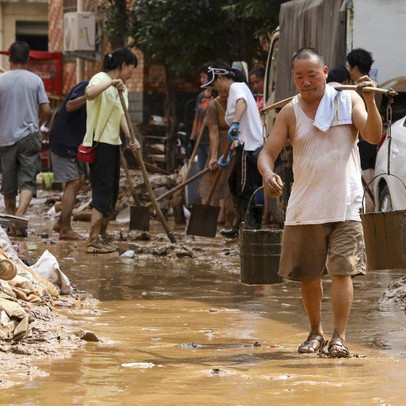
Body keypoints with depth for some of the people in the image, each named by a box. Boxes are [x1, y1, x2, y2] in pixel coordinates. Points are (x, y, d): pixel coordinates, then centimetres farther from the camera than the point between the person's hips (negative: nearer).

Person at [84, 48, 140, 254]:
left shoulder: (121, 87, 17)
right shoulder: (101, 79, -11)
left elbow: (122, 115, 6)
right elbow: (89, 93, -35)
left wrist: (131, 138, -7)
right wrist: (111, 83, -40)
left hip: (113, 143, 9)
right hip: (100, 143, -9)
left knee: (111, 192, 12)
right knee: (102, 191, -11)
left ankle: (102, 236, 20)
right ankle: (94, 240, -10)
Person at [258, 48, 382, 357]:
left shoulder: (348, 100, 1)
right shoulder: (290, 113, 5)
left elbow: (373, 136, -10)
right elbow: (268, 152, 1)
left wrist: (371, 101, -27)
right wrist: (268, 174, -21)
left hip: (344, 206, -2)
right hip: (304, 209, 3)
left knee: (342, 270, -11)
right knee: (308, 274, 8)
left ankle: (339, 337, -7)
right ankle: (316, 333, 25)